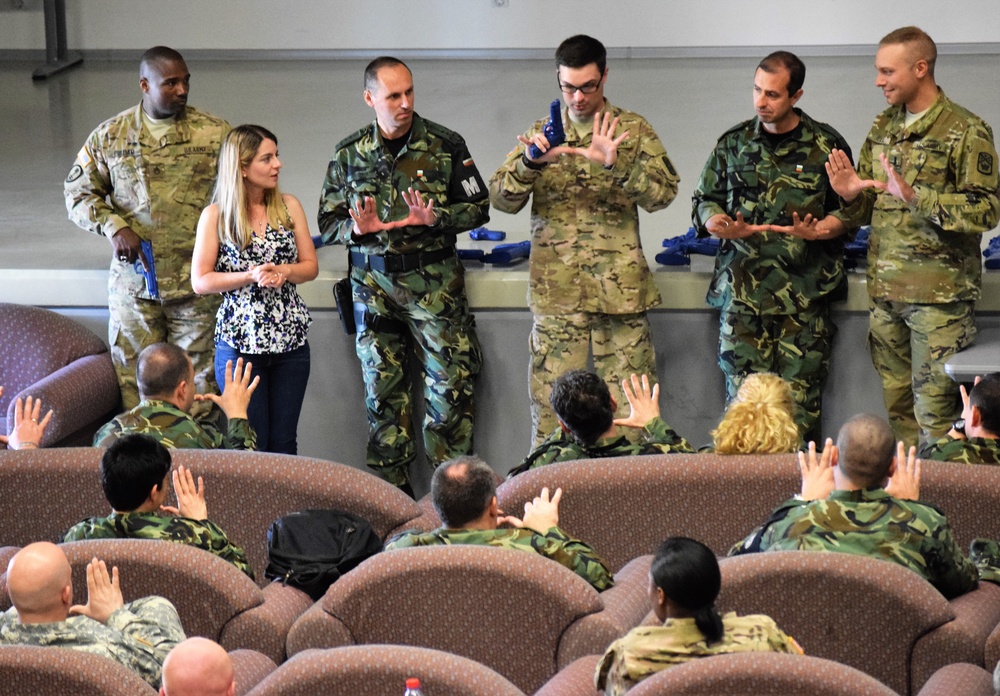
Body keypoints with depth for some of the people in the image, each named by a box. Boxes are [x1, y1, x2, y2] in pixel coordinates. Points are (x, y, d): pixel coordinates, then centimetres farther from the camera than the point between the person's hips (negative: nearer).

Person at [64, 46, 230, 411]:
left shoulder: (216, 133, -1)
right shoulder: (109, 137, 2)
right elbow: (78, 193, 7)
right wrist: (114, 227, -10)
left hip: (198, 285, -1)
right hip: (133, 283, 1)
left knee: (199, 381, 4)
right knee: (134, 378, 6)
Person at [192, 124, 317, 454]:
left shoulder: (289, 206, 3)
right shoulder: (216, 216, -6)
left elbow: (310, 265, 7)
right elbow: (200, 281, -6)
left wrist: (284, 271, -14)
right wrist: (251, 276, -18)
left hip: (290, 339, 3)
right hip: (239, 341, -3)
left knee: (284, 442, 8)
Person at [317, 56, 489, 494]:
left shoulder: (445, 145, 0)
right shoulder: (349, 154, 5)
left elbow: (479, 208, 3)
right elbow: (328, 223, 9)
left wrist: (435, 219, -15)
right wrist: (357, 228, -13)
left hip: (434, 281, -2)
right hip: (373, 282, 2)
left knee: (450, 384, -5)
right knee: (382, 388, 5)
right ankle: (390, 491, 13)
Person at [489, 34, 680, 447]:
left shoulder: (633, 130, 5)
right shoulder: (541, 133, 10)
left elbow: (663, 194, -7)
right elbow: (501, 199, 1)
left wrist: (616, 164, -24)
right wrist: (531, 163, -20)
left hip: (621, 289, -1)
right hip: (555, 291, 1)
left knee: (629, 407, -1)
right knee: (551, 407, 1)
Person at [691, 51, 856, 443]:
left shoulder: (826, 145, 5)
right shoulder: (734, 143, 11)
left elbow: (849, 211, 8)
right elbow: (705, 201, 18)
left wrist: (814, 231, -12)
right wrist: (722, 226, -4)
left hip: (806, 291, -1)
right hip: (743, 289, 1)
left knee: (800, 397, -4)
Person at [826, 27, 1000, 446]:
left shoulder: (966, 131, -7)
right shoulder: (883, 128, 13)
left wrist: (914, 196, -23)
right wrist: (851, 196, -3)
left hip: (938, 293, -6)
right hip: (885, 289, 6)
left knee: (934, 407, -8)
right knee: (896, 400, 10)